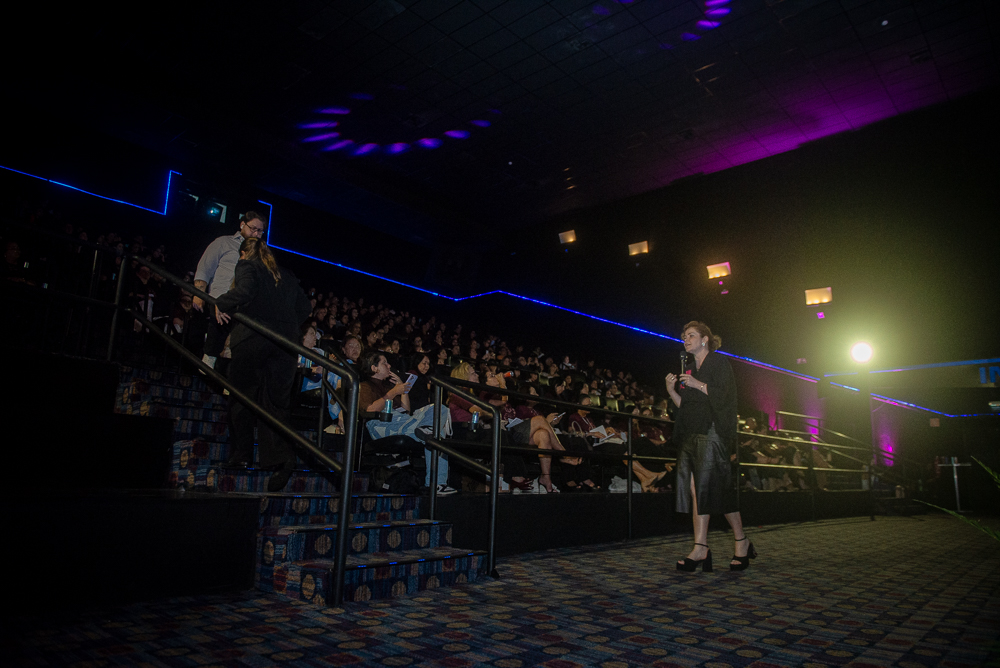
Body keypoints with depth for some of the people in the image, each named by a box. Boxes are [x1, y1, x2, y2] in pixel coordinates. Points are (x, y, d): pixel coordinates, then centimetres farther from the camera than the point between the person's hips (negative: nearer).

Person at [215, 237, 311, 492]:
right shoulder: (287, 275, 19)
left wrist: (220, 304, -3)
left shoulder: (246, 266, 4)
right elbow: (304, 308, 16)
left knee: (241, 394, 12)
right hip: (286, 342, 4)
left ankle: (242, 450, 18)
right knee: (276, 399, 4)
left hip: (253, 337, -4)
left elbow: (245, 290, -17)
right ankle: (282, 456, -11)